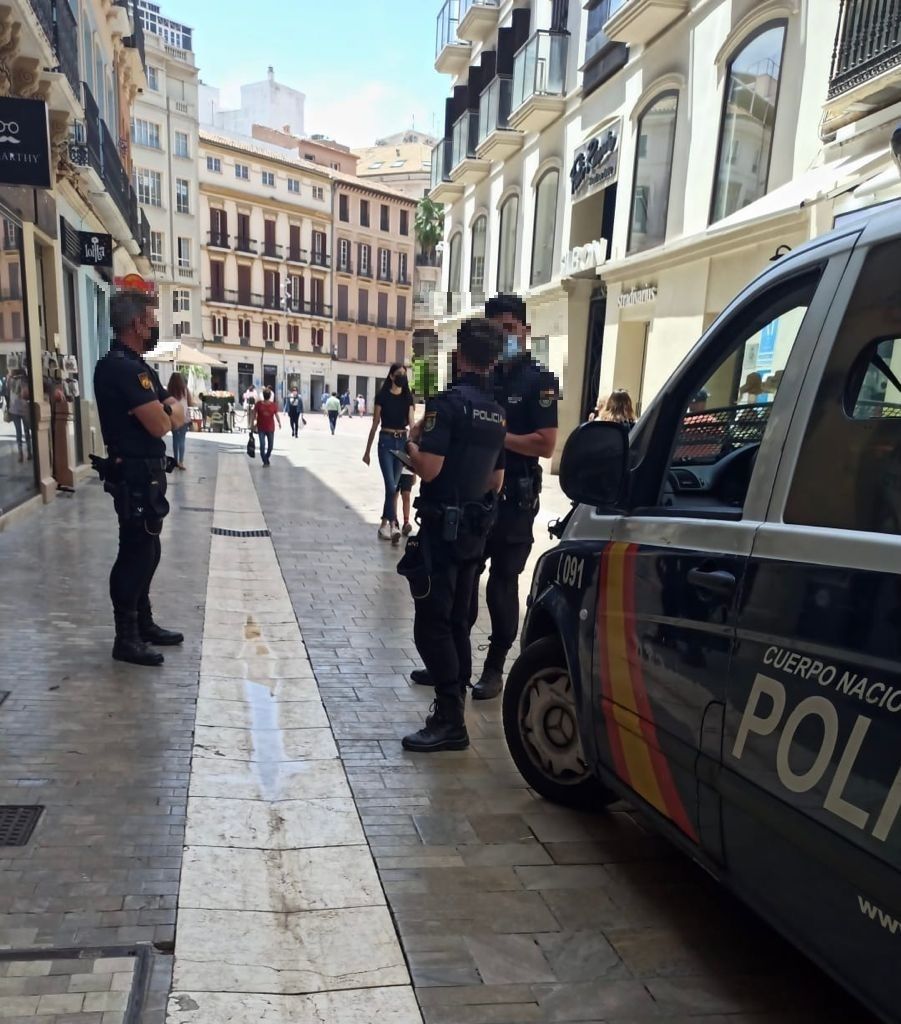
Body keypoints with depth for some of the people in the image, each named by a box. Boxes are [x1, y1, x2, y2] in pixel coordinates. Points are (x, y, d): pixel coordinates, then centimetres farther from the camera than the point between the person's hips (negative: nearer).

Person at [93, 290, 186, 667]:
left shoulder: (140, 367, 15)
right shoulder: (119, 367, -18)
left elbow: (178, 417, 14)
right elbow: (160, 425, -21)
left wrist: (166, 409, -7)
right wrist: (168, 408, -1)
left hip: (147, 473, 10)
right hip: (134, 474, -10)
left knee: (146, 551, 17)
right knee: (135, 553, -3)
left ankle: (143, 625, 29)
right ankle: (126, 639, 6)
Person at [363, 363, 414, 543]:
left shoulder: (407, 398, 7)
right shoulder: (382, 396, -2)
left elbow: (411, 423, -3)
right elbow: (375, 425, 0)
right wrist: (367, 451, 2)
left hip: (402, 442, 4)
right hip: (386, 441, -4)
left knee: (394, 486, 9)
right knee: (391, 486, -13)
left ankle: (384, 524, 20)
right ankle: (393, 525, -14)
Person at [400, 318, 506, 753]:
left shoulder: (448, 402, -15)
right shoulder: (496, 412, 10)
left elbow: (428, 469, -22)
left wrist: (412, 443, -4)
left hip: (442, 526, -8)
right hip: (475, 528, 8)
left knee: (431, 624, -4)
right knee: (457, 621, 16)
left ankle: (450, 721, -3)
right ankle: (455, 700, 25)